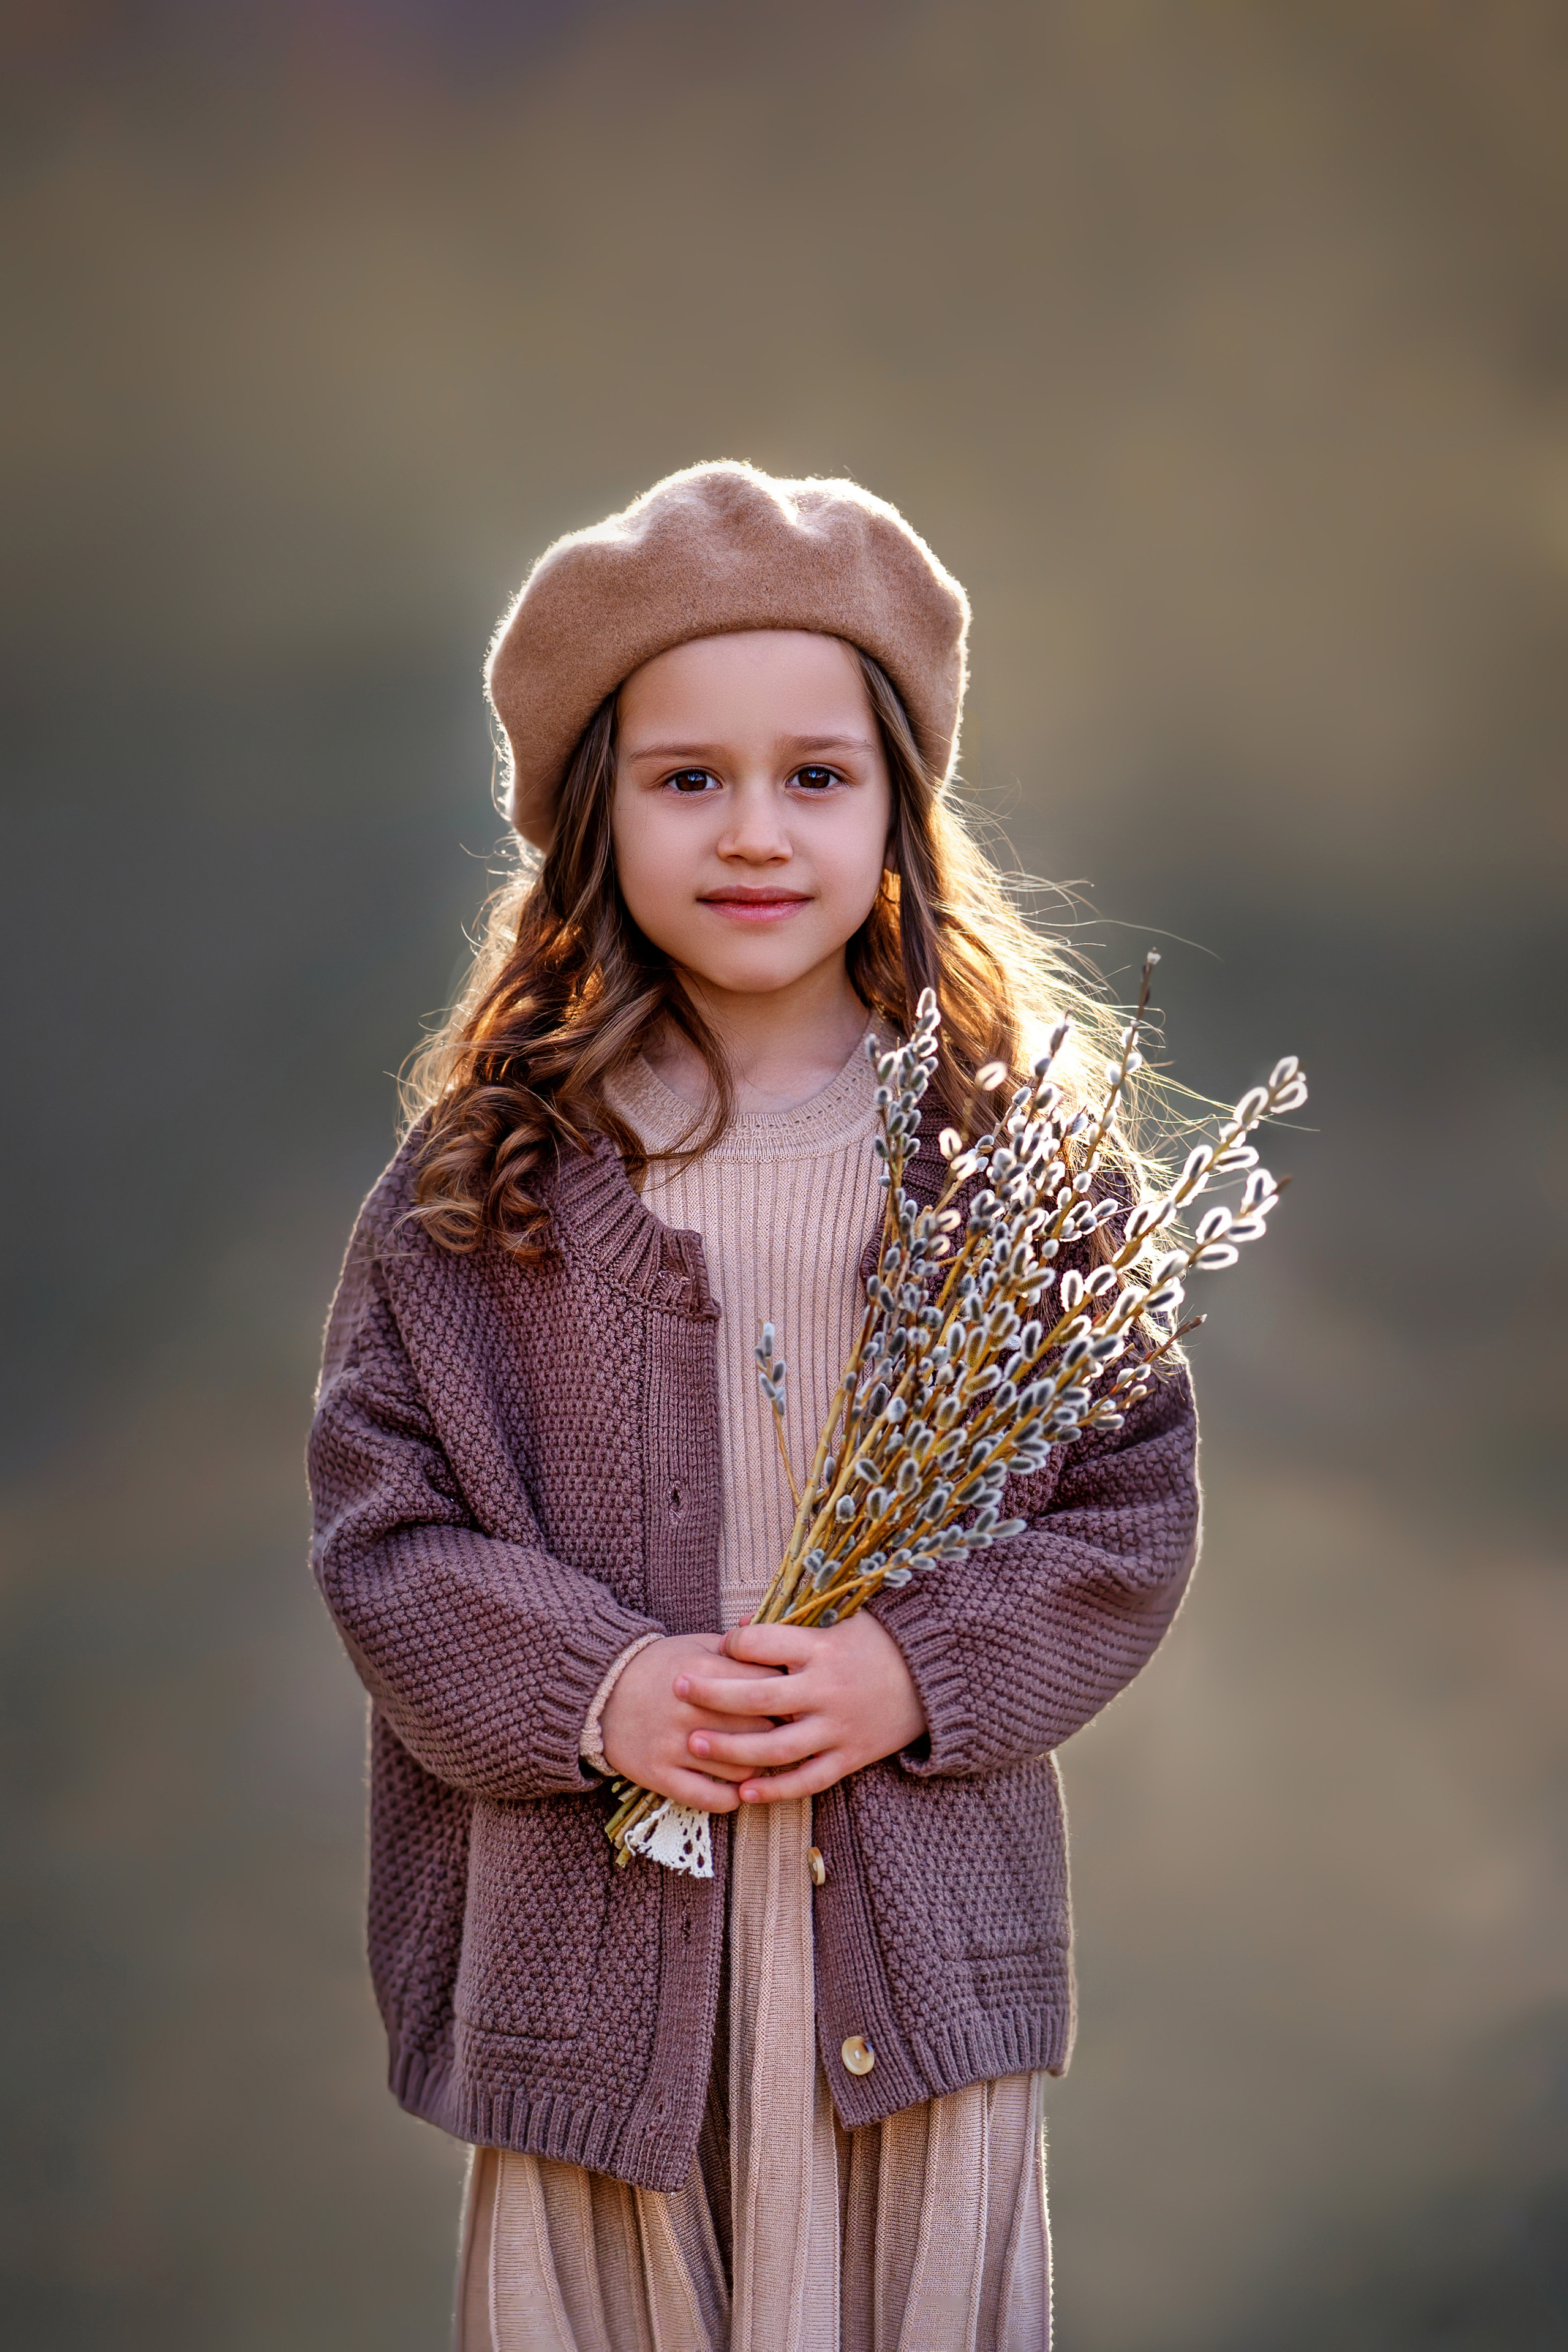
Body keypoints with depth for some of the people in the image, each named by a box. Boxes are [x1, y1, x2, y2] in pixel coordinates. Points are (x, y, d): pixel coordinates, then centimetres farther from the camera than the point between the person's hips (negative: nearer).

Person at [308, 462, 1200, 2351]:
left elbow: (1133, 1504, 2)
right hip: (592, 1942, 0)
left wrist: (918, 1675, -13)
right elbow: (377, 1514, 0)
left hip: (924, 1917, 0)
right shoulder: (484, 1169, 0)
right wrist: (591, 1690, -15)